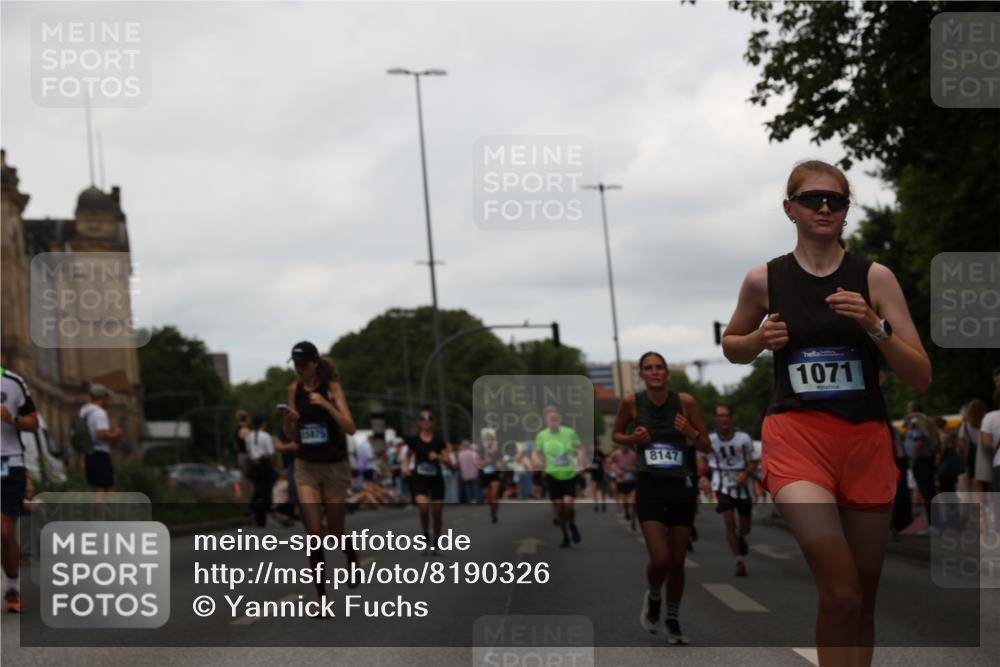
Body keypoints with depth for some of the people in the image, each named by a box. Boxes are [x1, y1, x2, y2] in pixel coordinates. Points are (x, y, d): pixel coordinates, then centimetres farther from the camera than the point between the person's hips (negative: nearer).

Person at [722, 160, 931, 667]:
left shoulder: (875, 278, 1)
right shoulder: (764, 279, 2)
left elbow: (921, 377, -1)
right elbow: (730, 345, 20)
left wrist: (875, 326, -16)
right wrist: (760, 340, -2)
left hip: (866, 441, 2)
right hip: (796, 436, -2)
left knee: (862, 598, 11)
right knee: (841, 594, -20)